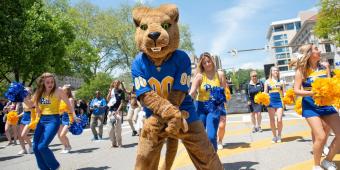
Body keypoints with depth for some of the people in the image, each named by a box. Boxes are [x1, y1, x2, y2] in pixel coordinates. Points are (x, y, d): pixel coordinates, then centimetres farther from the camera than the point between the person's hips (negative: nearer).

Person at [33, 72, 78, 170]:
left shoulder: (58, 91, -7)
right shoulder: (39, 92, 8)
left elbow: (68, 104, -4)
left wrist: (74, 116, -11)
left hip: (53, 120, -6)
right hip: (42, 120, 7)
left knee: (42, 147, -14)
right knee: (35, 147, 5)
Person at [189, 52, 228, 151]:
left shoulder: (220, 74, 1)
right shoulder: (199, 76, -4)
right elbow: (192, 92, -14)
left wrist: (223, 112, -2)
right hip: (201, 107, 1)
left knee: (211, 136, -10)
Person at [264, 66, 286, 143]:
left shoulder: (281, 81, 11)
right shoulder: (267, 81, 8)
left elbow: (284, 93, 9)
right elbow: (265, 93, 6)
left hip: (279, 101, 0)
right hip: (271, 102, 0)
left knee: (279, 120, -9)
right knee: (272, 120, 3)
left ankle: (279, 136, 10)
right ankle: (274, 136, 17)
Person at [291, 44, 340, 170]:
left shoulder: (324, 66, 5)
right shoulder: (301, 70, -7)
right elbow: (297, 90, -11)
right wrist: (313, 93, -25)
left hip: (326, 103, 5)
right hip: (310, 105, -5)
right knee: (321, 136, -15)